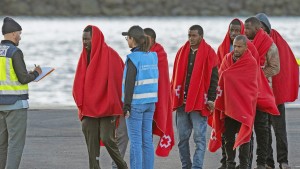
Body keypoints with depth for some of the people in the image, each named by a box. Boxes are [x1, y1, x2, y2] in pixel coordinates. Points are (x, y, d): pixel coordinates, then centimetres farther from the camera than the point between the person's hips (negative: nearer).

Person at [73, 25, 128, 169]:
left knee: (107, 138, -10)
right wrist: (81, 105, 5)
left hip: (106, 107, -6)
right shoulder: (85, 55, 10)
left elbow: (116, 80, -9)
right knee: (91, 141, 2)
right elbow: (79, 82, 13)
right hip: (89, 107, 6)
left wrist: (113, 106, -12)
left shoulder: (110, 55, -8)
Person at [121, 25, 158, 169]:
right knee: (147, 139, 9)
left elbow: (130, 83, -16)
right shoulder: (152, 56, 9)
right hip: (150, 102, 7)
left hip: (136, 103, -7)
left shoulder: (133, 58, -12)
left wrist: (126, 106, -14)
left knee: (135, 141, -3)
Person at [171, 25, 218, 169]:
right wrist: (174, 95, 11)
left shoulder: (209, 54, -2)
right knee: (182, 138, 8)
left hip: (199, 102, -5)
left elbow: (213, 78, -3)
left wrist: (211, 99, -8)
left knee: (199, 138, -6)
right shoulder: (182, 52, 11)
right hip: (182, 101, 5)